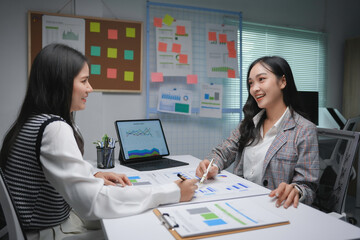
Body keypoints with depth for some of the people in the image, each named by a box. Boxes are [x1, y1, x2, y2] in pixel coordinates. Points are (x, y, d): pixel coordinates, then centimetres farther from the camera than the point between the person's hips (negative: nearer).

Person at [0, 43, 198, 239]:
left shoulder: (35, 121, 5)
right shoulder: (54, 128, -26)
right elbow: (93, 202, -32)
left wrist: (93, 175, -2)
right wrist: (174, 192, -27)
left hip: (58, 218, 9)